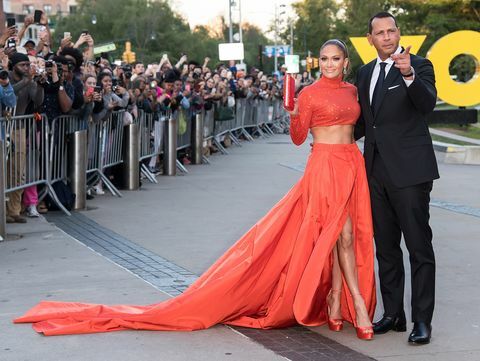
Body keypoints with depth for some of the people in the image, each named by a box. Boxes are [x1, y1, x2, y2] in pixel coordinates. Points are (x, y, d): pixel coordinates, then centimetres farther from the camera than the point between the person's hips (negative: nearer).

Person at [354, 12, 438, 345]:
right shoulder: (366, 73, 14)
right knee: (386, 247, 13)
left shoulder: (419, 66, -5)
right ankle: (393, 314, 22)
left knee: (419, 246, -4)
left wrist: (409, 75, -40)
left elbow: (428, 103, -25)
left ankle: (422, 320, 0)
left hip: (409, 169, -7)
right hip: (377, 170, 7)